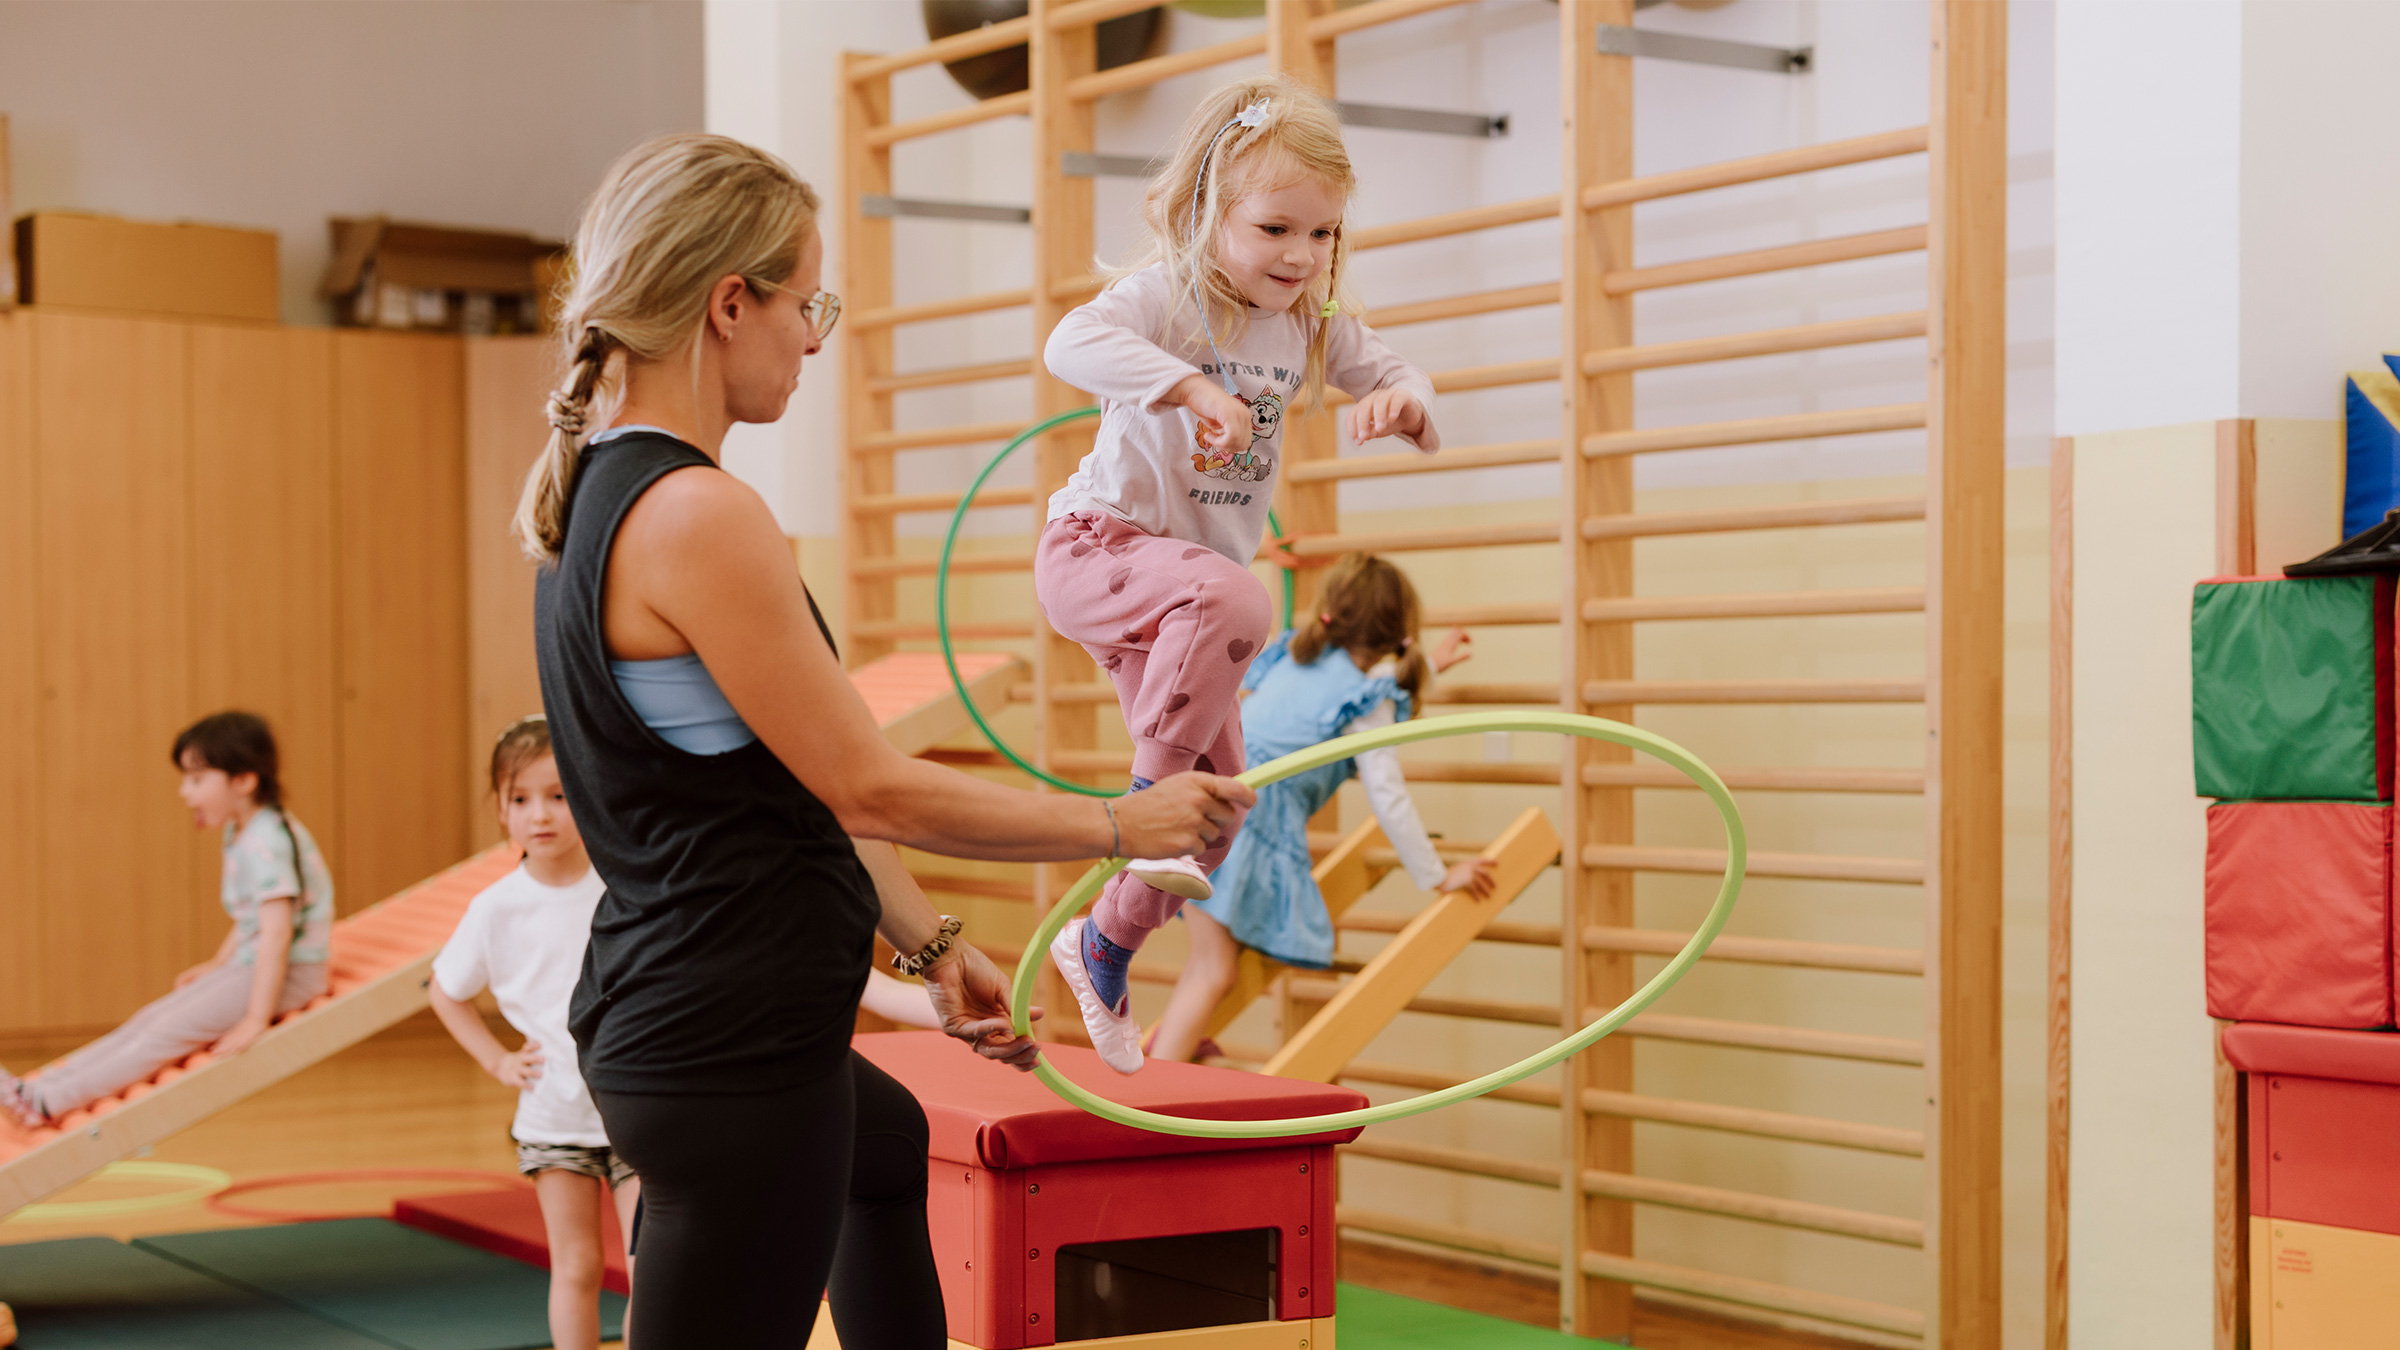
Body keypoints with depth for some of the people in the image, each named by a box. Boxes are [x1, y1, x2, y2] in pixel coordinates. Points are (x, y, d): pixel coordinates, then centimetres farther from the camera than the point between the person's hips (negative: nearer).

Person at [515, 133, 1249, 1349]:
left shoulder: (595, 493, 9)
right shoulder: (695, 516, -22)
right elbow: (871, 789, -19)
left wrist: (927, 945, 18)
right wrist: (1125, 823, -8)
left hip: (658, 1011, 11)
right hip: (732, 1052, -11)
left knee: (895, 1149, 37)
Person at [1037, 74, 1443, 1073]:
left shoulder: (1311, 326, 2)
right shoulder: (1166, 296, -19)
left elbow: (1397, 375, 9)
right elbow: (1071, 343, -37)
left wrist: (1402, 401, -17)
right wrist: (1192, 387, -50)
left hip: (1182, 585, 8)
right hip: (1097, 548, -8)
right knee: (1232, 598, -40)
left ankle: (1103, 948, 30)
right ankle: (1150, 803, -28)